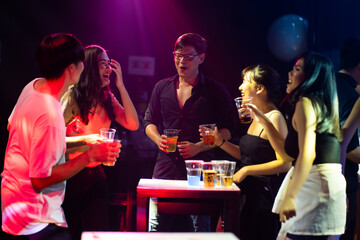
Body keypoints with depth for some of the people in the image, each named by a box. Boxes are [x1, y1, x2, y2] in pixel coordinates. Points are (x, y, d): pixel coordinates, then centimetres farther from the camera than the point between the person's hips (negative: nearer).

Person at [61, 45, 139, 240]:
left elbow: (133, 124, -7)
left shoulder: (108, 98, 6)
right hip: (71, 174, -5)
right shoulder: (71, 96, -13)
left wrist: (121, 86, -7)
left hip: (95, 174, 6)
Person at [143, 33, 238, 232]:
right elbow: (149, 121, 21)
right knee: (156, 228, 3)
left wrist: (199, 147, -13)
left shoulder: (216, 91, 1)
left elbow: (229, 129, -1)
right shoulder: (162, 87, 13)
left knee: (199, 228, 1)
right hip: (165, 168, 3)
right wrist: (159, 140, -2)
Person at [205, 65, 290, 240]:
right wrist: (220, 142, 9)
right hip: (247, 193, 9)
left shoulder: (275, 118, -15)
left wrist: (247, 170, -18)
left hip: (264, 195, -9)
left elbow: (284, 164, -21)